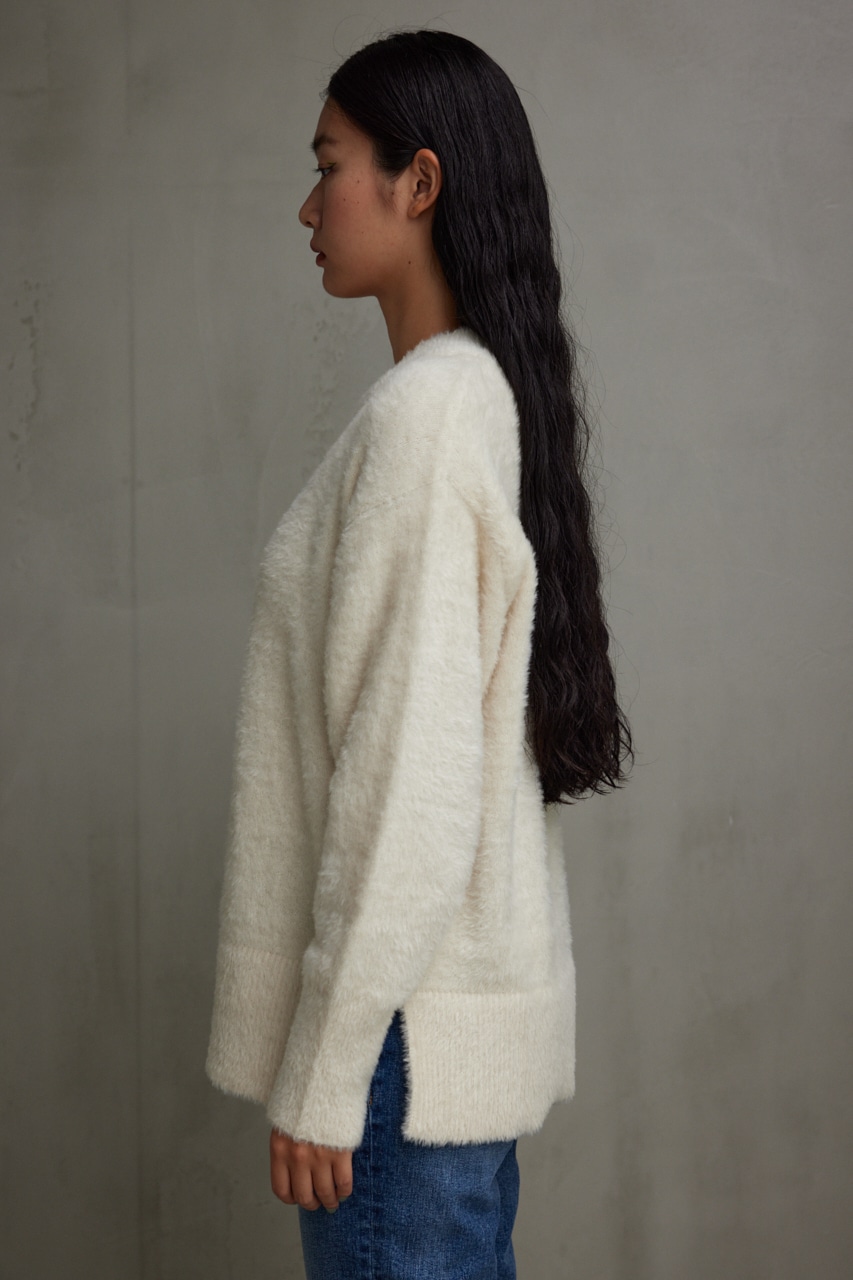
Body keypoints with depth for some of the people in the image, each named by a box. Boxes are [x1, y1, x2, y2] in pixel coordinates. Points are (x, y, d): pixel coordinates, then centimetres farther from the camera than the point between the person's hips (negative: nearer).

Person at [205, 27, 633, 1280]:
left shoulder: (425, 405, -18)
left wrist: (323, 1069, -17)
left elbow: (409, 770, -22)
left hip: (414, 1018, -9)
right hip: (475, 987, 9)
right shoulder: (495, 396, 11)